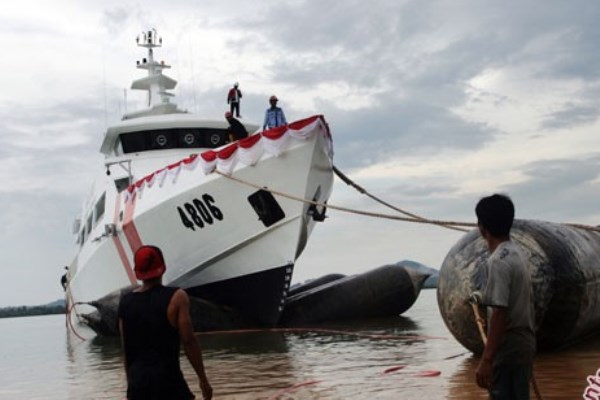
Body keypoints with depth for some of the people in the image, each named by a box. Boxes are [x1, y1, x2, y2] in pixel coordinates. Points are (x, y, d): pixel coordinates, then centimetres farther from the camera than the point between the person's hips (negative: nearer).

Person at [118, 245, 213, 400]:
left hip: (137, 382, 5)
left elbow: (126, 349, 11)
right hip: (167, 382, -5)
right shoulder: (176, 297, -8)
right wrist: (203, 379, -1)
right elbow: (188, 341, -10)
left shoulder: (125, 302, 6)